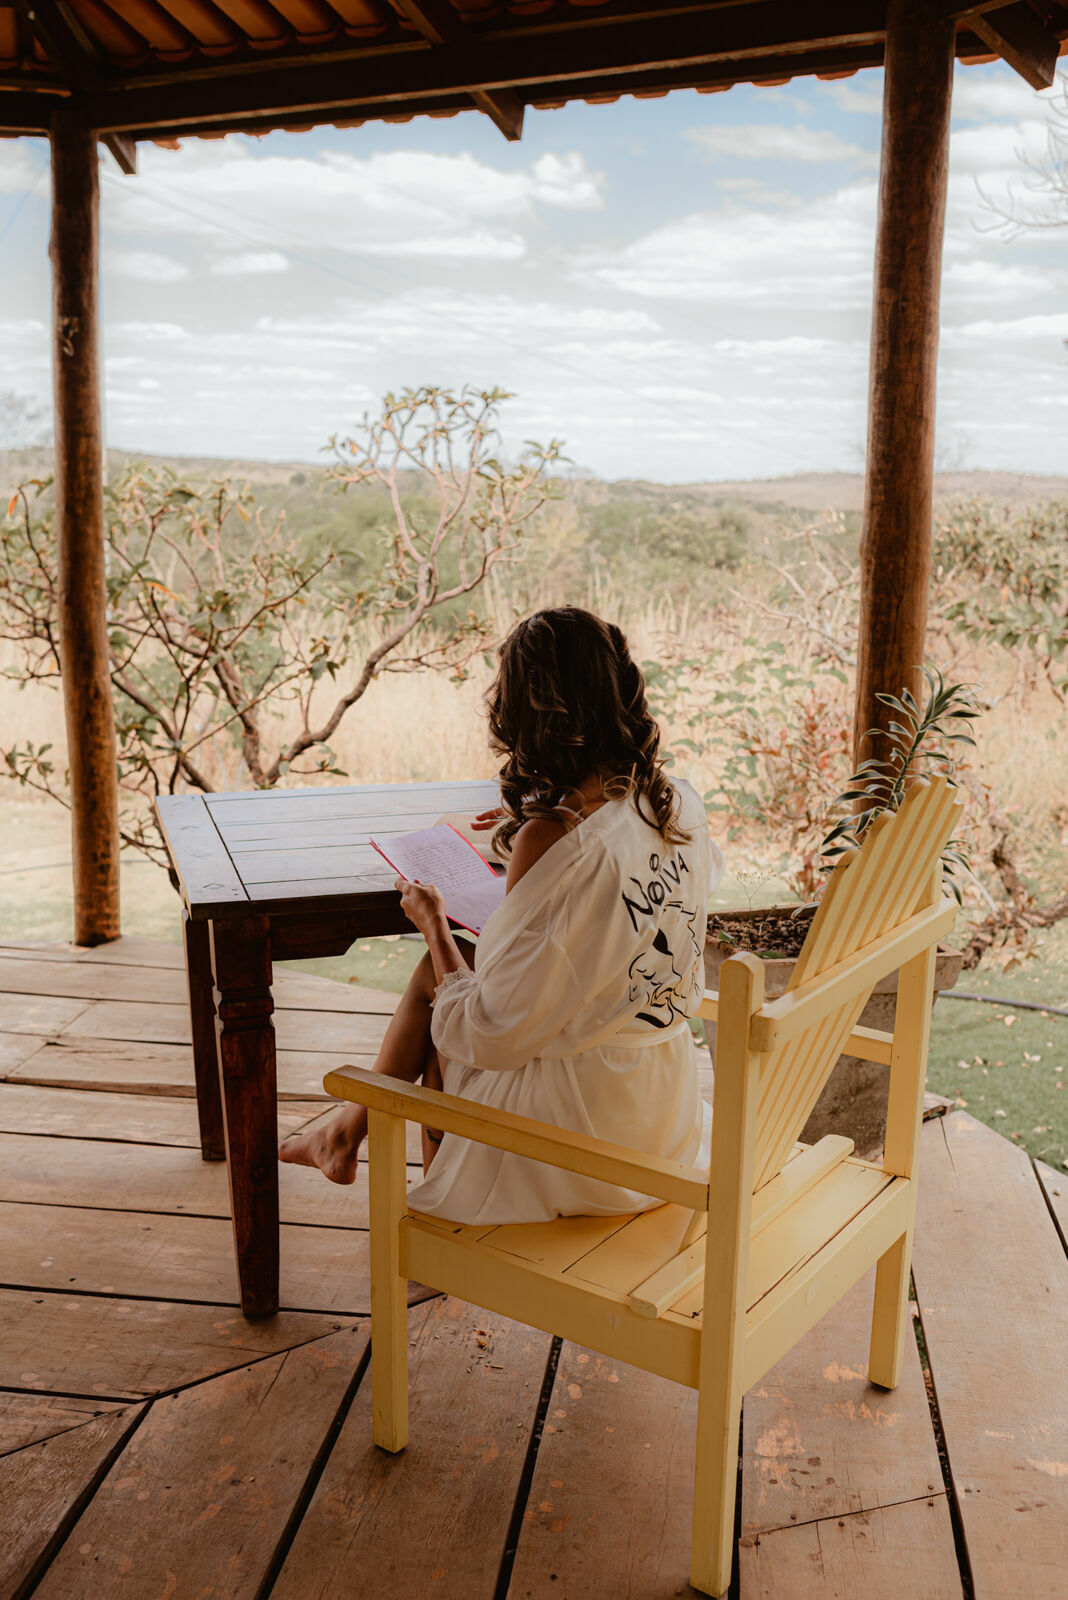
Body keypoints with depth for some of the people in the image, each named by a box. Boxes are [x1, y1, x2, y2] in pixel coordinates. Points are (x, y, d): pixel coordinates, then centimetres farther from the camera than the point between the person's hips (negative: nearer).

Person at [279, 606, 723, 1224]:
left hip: (582, 1135, -7)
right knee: (435, 972, 17)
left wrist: (435, 923, -5)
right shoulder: (680, 803, -6)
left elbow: (491, 1036, -20)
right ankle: (353, 1126, 38)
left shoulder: (553, 839, -28)